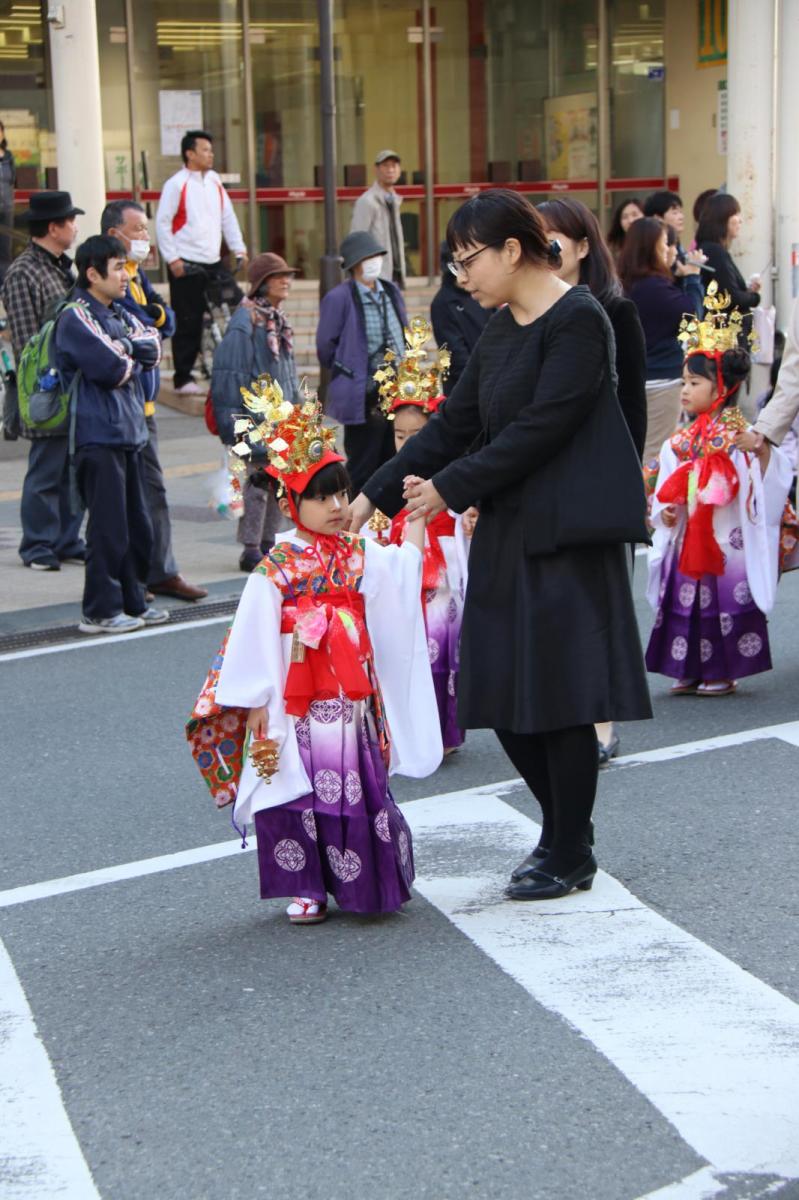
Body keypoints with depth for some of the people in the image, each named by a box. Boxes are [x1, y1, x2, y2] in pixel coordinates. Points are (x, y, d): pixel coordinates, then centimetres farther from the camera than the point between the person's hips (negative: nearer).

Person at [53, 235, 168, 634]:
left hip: (128, 432, 9)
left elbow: (153, 349, 3)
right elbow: (112, 368, -20)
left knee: (137, 524, 12)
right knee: (108, 526, -5)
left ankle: (132, 601, 22)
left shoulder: (119, 314, 16)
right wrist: (131, 358, 0)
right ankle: (100, 611, 3)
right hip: (98, 434, -8)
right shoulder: (76, 318, -10)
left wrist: (122, 348, -13)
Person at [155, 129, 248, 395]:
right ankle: (183, 378, 8)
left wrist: (239, 249, 9)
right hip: (186, 265, -6)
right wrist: (172, 259, -13)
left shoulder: (213, 180, 11)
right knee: (188, 323, -2)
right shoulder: (176, 184, -7)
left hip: (213, 263, 6)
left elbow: (227, 216, 17)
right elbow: (162, 223, -8)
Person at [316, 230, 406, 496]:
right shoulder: (339, 298, -11)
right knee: (363, 474, 1)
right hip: (363, 399, -6)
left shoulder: (391, 292, 10)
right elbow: (326, 348, -5)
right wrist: (348, 373, 1)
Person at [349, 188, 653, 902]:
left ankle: (571, 858, 13)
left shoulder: (577, 321, -12)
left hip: (568, 537, -8)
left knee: (559, 695, -1)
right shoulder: (502, 330, 15)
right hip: (507, 535, 8)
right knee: (505, 696, 9)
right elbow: (456, 424, 15)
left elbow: (540, 430, -18)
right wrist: (376, 496, 10)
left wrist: (450, 488, -14)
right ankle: (562, 830, 27)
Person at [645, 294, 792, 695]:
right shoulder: (680, 441, 9)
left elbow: (764, 483, -13)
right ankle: (690, 672, 18)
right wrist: (665, 511, -3)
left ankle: (722, 673, 10)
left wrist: (763, 453, -30)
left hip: (727, 539, -6)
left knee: (725, 599, -1)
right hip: (687, 538, 6)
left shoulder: (740, 436, -8)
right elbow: (667, 488, 14)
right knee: (685, 600, 7)